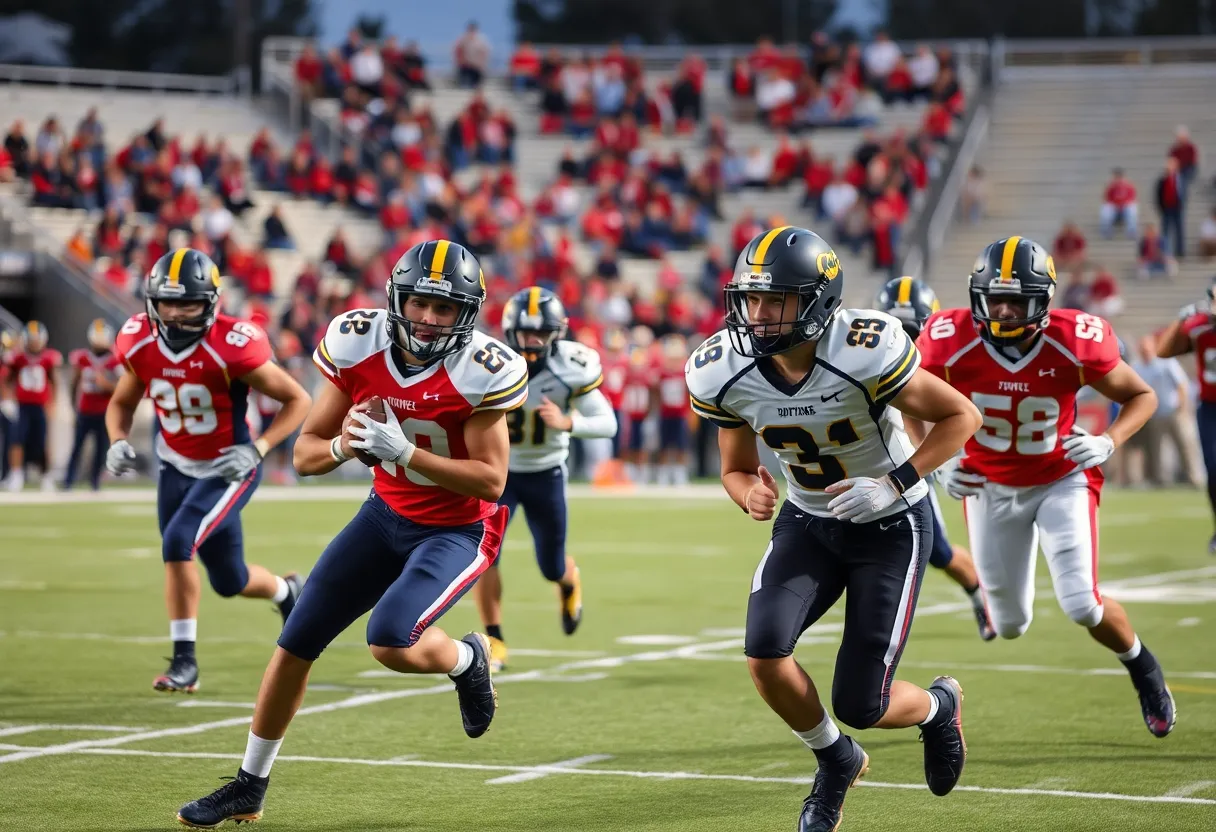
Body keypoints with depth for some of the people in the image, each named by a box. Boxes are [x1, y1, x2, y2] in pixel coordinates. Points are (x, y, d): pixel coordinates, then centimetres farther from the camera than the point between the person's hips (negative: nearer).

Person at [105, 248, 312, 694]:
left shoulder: (232, 347, -25)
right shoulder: (140, 344, -10)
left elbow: (298, 400, -16)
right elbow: (121, 403, 9)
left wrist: (257, 449, -26)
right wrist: (118, 441, -11)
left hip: (228, 468, -5)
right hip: (177, 468, 5)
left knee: (178, 541, -22)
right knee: (230, 582, 0)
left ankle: (185, 660, -7)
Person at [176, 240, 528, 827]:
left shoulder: (480, 371, -24)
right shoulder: (359, 346, -12)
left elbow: (492, 480, -23)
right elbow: (304, 455, -6)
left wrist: (403, 451, -32)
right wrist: (344, 446, -29)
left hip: (459, 530, -5)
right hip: (387, 514, 5)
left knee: (391, 642, -27)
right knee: (297, 642, 4)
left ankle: (467, 659, 9)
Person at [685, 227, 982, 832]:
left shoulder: (865, 352, -30)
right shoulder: (722, 374, -16)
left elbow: (961, 416, -16)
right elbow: (736, 469, 1)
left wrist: (894, 485, -27)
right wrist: (751, 493, -23)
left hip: (891, 526, -4)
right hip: (808, 520, 4)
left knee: (859, 705, -7)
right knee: (764, 652, -21)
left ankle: (938, 706, 32)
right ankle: (837, 762, 11)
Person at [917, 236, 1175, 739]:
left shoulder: (1075, 344, -25)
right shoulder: (951, 344, -24)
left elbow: (1142, 396, -8)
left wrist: (1108, 443, -25)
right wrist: (937, 463, -19)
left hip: (1062, 480, -2)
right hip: (990, 487, 2)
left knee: (1082, 606, -17)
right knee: (1010, 625, 9)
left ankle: (1142, 666, 17)